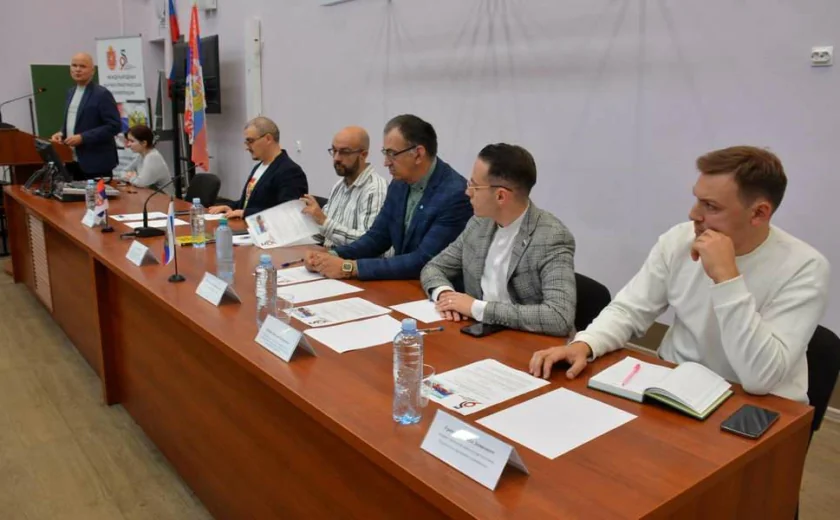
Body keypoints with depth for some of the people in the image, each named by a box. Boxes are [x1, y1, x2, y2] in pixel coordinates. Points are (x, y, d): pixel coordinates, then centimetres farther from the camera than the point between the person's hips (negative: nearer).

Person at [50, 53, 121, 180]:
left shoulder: (102, 94, -10)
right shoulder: (71, 93, 16)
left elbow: (114, 126, -17)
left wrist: (83, 137, -20)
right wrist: (61, 133, 5)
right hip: (73, 162, 8)